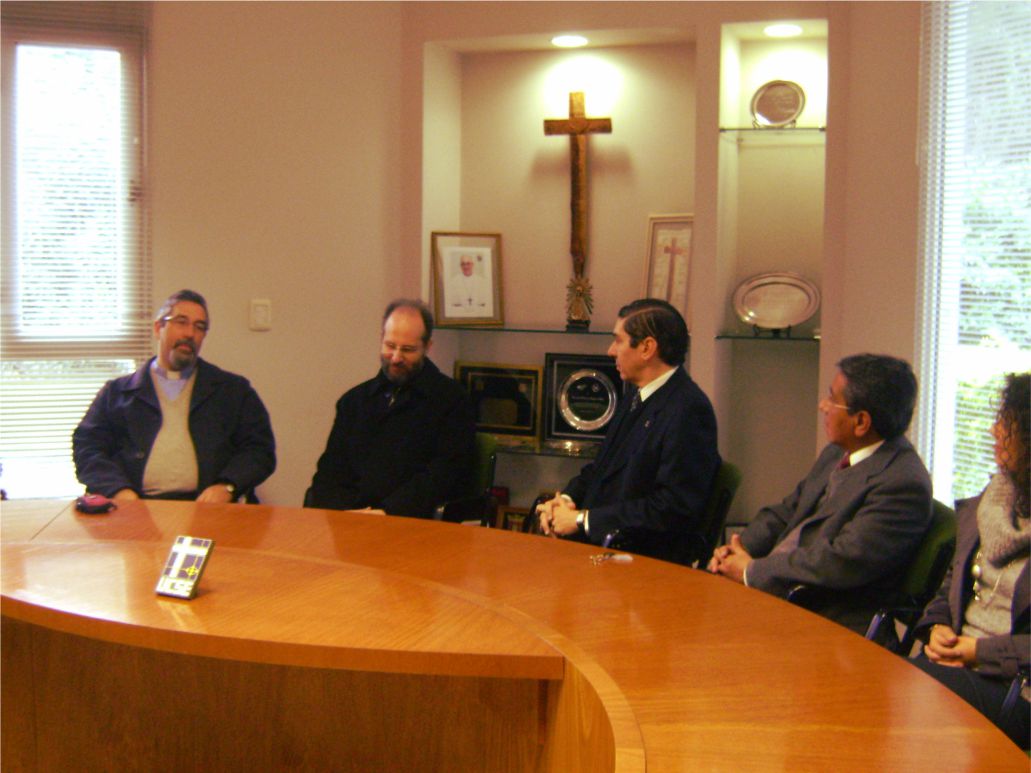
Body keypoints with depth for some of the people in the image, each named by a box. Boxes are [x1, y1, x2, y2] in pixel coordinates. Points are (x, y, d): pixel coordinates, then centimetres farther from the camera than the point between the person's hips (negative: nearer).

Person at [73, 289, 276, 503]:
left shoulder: (234, 390, 21)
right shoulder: (117, 392, 20)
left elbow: (260, 448, 12)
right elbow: (86, 448, 11)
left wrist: (227, 486, -8)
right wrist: (119, 490, -9)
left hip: (205, 510, 0)